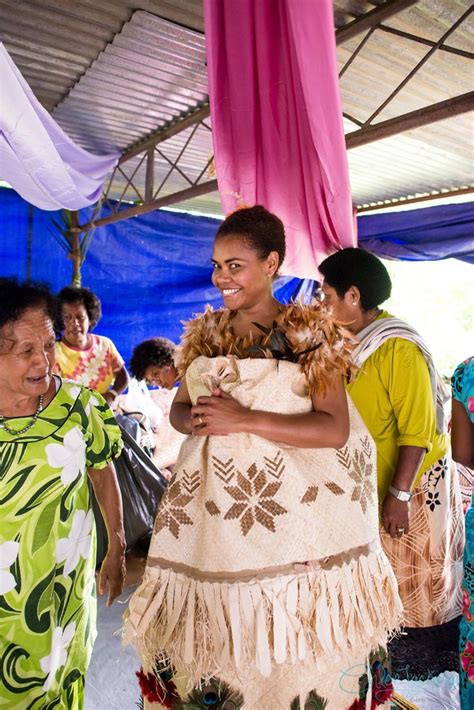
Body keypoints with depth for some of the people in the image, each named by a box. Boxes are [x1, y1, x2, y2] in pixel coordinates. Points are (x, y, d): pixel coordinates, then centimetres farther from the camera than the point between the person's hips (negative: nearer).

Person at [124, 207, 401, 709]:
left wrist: (243, 418, -18)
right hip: (209, 506, 4)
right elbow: (177, 409, 15)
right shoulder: (206, 331, 9)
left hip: (289, 509, -3)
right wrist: (198, 419, -9)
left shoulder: (307, 332, -5)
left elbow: (336, 428, -11)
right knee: (209, 628, 9)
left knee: (285, 634, 2)